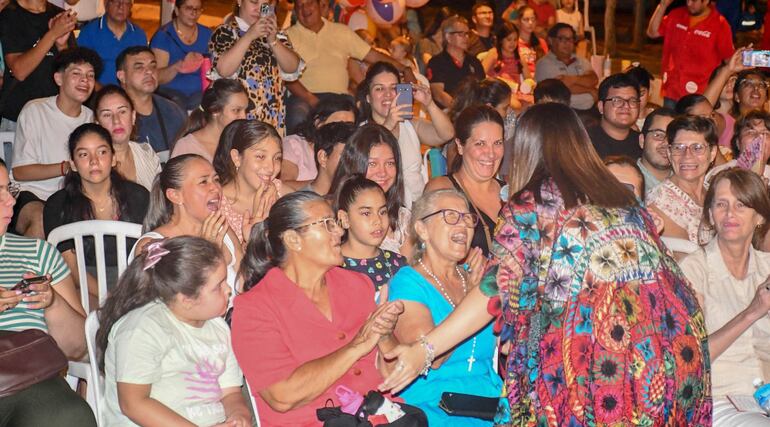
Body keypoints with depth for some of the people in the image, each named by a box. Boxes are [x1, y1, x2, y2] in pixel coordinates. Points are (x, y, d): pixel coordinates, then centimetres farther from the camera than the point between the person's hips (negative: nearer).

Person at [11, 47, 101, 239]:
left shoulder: (91, 118, 14)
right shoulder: (35, 110, -2)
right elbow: (19, 172, -7)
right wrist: (67, 167, -18)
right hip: (32, 196, -3)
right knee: (41, 219, -36)